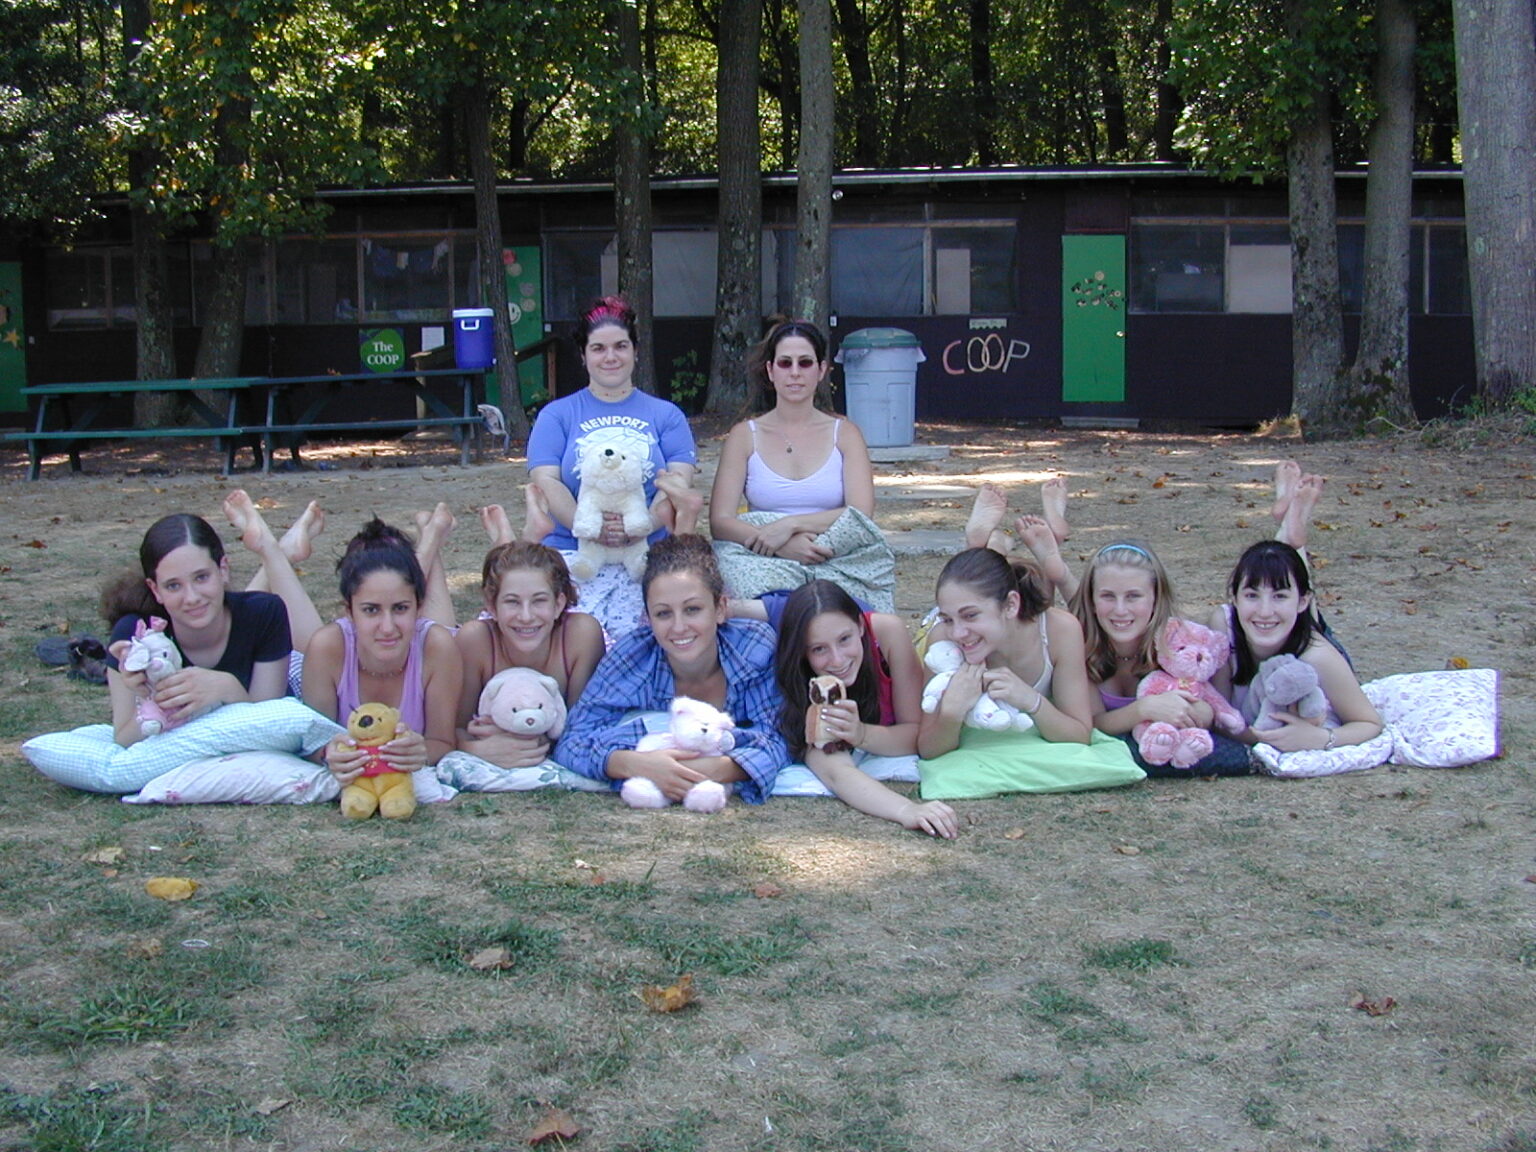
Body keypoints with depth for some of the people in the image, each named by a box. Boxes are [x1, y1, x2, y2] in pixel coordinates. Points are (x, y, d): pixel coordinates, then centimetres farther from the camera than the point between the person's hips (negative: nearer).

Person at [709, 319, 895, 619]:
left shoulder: (844, 433, 10)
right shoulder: (745, 436, 9)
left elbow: (862, 514, -4)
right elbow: (720, 521, -2)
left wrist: (791, 525, -17)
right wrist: (784, 546, -19)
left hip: (837, 563, 0)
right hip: (765, 564, 0)